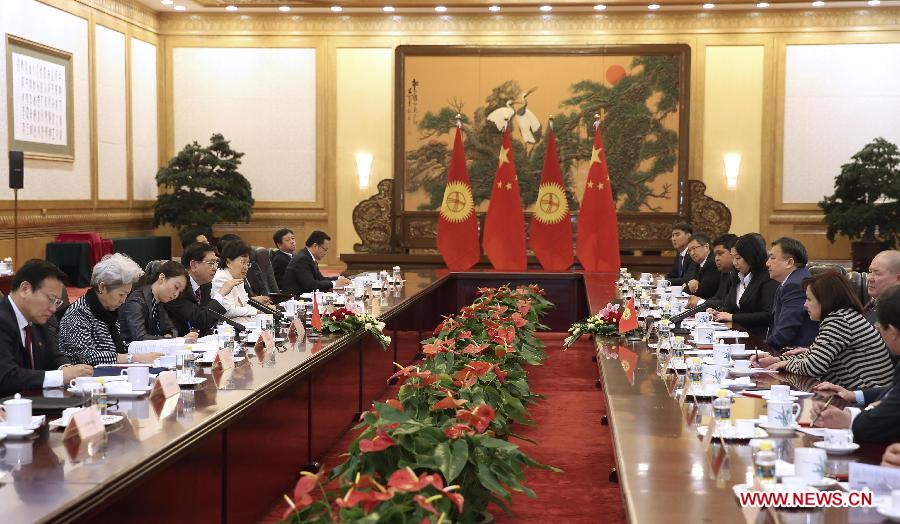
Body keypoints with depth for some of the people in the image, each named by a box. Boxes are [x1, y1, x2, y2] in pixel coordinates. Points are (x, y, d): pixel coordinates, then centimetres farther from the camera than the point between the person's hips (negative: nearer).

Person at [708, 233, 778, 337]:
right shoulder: (736, 277, 16)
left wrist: (733, 317, -15)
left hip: (757, 337, -7)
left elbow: (768, 315, -16)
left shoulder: (767, 280, -8)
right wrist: (716, 313, -1)